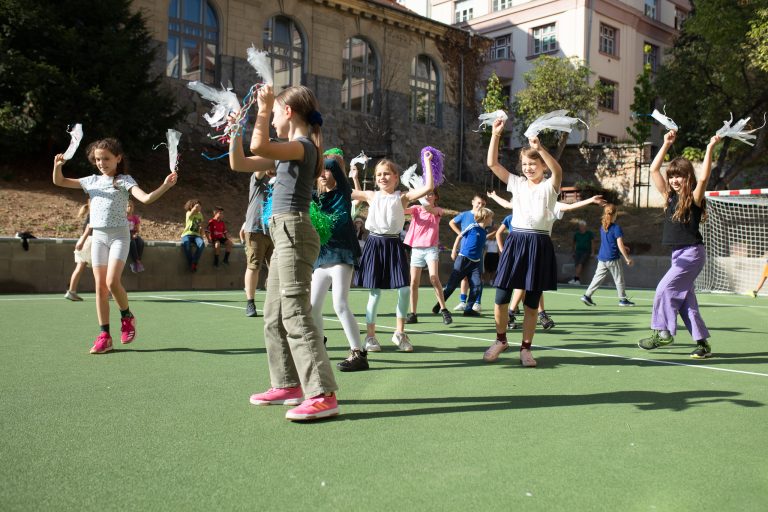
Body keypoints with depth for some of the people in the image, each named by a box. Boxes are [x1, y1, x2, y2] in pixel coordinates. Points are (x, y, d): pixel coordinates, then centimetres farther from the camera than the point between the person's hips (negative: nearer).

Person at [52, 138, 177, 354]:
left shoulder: (124, 180, -2)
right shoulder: (92, 181, 12)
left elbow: (146, 198, -16)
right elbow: (59, 182, 16)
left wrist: (165, 186, -32)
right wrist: (58, 166, -4)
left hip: (118, 235, -5)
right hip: (98, 237, 5)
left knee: (112, 282, -20)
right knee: (100, 286, 1)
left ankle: (127, 316, 8)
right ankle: (104, 336, 5)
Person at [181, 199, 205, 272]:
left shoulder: (200, 215, 16)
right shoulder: (189, 213, -2)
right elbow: (196, 207, -25)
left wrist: (201, 236, 11)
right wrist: (196, 206, -4)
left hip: (196, 235, 4)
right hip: (187, 234, -4)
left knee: (202, 244, -33)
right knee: (186, 244, -40)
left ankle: (194, 263, -24)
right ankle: (191, 264, -23)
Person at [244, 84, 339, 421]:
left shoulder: (301, 145, -10)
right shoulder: (290, 151, 19)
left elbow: (258, 146, -28)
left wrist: (263, 109, -16)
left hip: (293, 232, -10)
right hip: (285, 234, 10)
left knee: (296, 313, -13)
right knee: (274, 315, 15)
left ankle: (323, 395, -12)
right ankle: (288, 384, 24)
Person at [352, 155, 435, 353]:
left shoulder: (402, 197, 4)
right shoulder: (371, 196, 8)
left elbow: (428, 187, -6)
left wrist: (427, 162, -5)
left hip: (394, 245, 0)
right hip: (375, 244, 0)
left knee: (404, 290, -5)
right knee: (375, 292, 2)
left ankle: (400, 332, 14)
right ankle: (370, 335, 15)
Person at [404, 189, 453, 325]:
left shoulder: (438, 210, 4)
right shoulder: (416, 208, 8)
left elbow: (431, 210, -21)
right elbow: (403, 210, -12)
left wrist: (426, 206, -44)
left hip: (431, 248, -2)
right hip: (416, 249, 2)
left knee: (434, 278, -20)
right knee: (414, 282, 0)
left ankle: (444, 310, -11)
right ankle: (412, 314, 9)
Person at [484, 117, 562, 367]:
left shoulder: (549, 186, 2)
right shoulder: (516, 183, 11)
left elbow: (558, 170, -21)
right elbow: (492, 163, 4)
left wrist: (539, 147, -32)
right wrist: (496, 134, -4)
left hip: (539, 245, -2)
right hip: (515, 241, 2)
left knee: (532, 302, 5)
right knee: (501, 297, -1)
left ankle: (526, 348, 18)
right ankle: (501, 340, 21)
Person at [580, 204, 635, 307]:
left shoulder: (602, 227, 8)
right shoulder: (616, 228, -13)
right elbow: (620, 245, -14)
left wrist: (623, 247, 30)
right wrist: (627, 258, -7)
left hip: (601, 258, 6)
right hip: (613, 259, -6)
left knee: (598, 277, 8)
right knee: (619, 279, 7)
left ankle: (587, 295, 0)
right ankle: (623, 299, 15)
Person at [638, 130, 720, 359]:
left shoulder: (694, 197, -7)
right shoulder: (670, 196, 9)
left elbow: (703, 178, -27)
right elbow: (653, 170, 7)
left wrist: (710, 149, -25)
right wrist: (666, 144, 5)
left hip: (692, 253, -7)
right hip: (678, 253, 7)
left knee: (665, 288, -13)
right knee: (685, 299, 6)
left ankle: (662, 332, -2)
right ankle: (703, 343, 12)